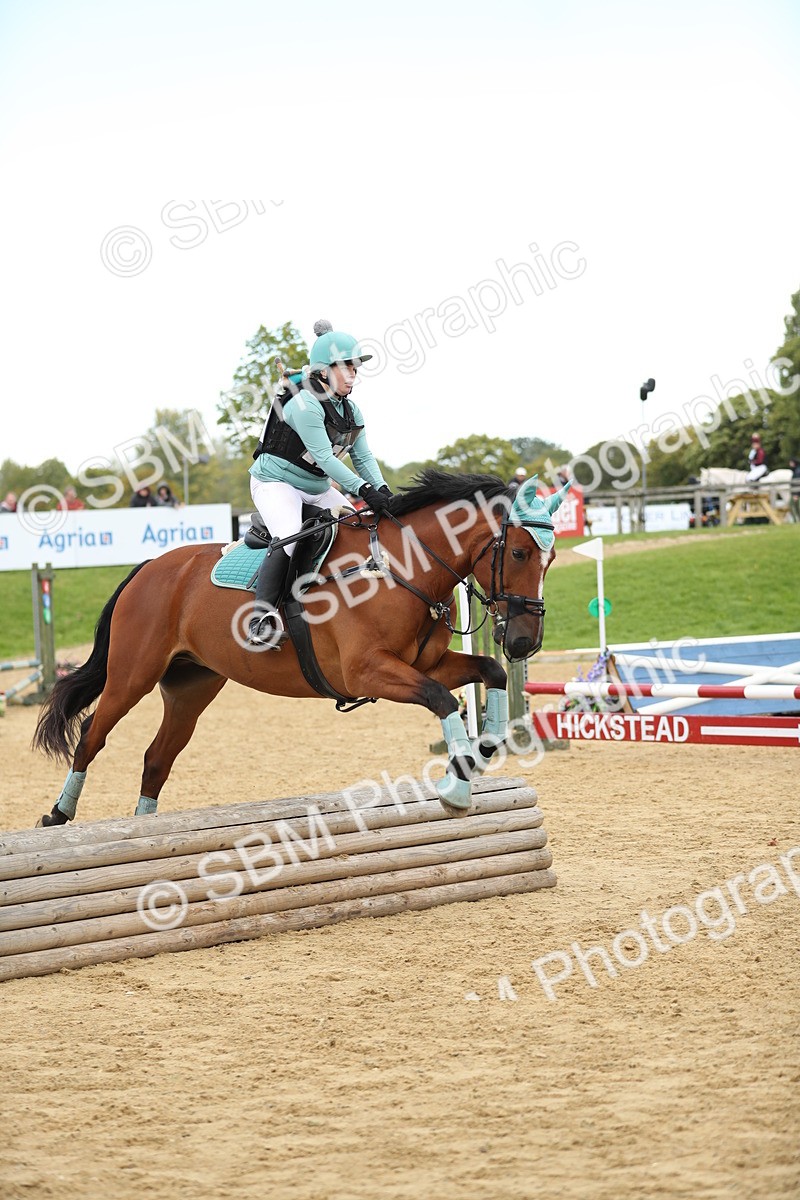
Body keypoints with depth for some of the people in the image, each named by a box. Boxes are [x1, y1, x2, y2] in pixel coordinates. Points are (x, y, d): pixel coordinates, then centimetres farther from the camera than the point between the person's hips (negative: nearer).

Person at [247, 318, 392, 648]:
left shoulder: (351, 411, 5)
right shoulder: (304, 404, -23)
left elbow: (364, 457, 2)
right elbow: (324, 458, -28)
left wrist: (382, 490, -16)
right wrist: (364, 490, -33)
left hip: (318, 489, 9)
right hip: (275, 482, -9)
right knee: (289, 538, -32)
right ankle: (261, 619, -35)